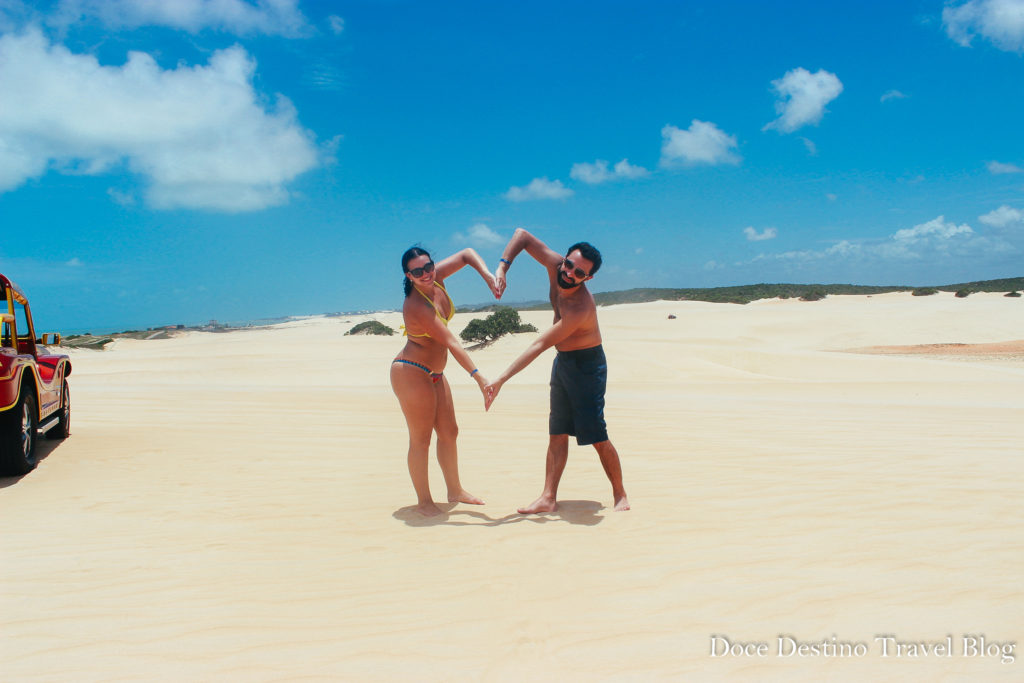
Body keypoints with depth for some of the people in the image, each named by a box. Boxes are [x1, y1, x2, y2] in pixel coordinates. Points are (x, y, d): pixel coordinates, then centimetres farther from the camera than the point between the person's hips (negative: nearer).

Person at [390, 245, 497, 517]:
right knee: (421, 439, -1)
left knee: (449, 432, 16)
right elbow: (451, 342, -31)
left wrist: (488, 276, -10)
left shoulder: (436, 278, -4)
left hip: (433, 373, 9)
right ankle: (423, 500, 13)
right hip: (412, 372, -9)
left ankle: (455, 491, 30)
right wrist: (478, 377, -33)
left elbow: (466, 254, 7)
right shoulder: (416, 306, -26)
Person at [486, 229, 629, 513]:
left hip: (587, 365, -8)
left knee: (597, 437, -6)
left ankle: (620, 495, 11)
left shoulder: (580, 308, -33)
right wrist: (502, 267, -20)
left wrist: (502, 379, -34)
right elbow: (522, 234, -5)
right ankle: (549, 498, 7)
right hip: (562, 361, 8)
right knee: (558, 434, 6)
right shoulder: (555, 266, -13)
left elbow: (539, 346, -34)